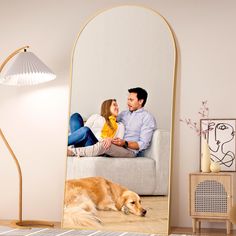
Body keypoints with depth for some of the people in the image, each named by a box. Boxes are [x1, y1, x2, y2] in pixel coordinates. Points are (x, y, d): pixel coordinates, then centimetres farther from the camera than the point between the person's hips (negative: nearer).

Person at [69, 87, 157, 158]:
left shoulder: (148, 118, 1)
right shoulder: (124, 113, 22)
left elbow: (143, 144, -7)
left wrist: (125, 143, -21)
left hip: (130, 150, -7)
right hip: (116, 146, 8)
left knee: (103, 146, -35)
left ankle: (72, 152, -31)